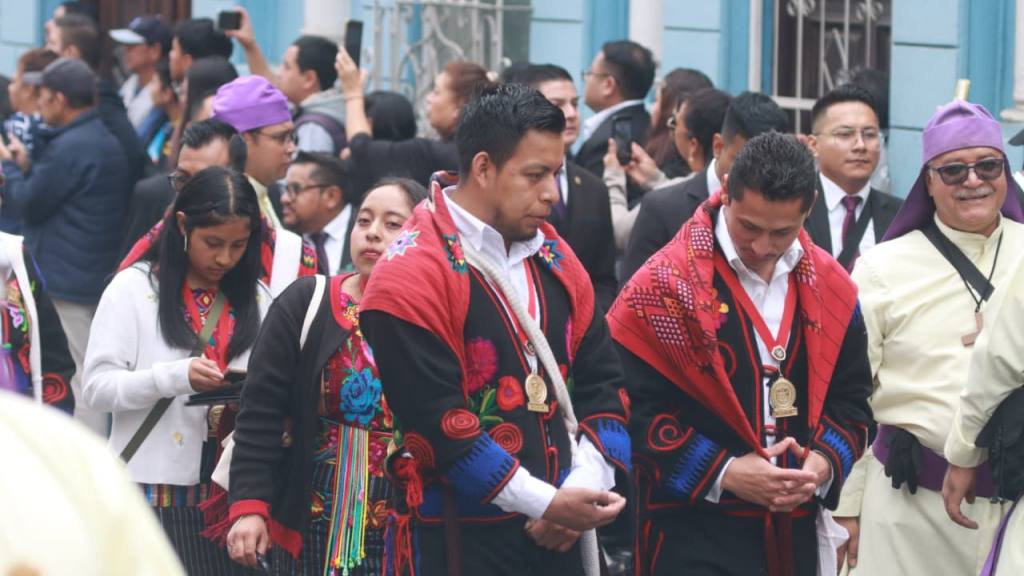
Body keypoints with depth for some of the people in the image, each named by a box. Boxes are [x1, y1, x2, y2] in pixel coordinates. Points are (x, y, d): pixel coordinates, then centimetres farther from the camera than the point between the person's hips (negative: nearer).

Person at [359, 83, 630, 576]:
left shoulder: (553, 258, 11)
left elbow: (601, 385, 11)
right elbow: (438, 423, -18)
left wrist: (584, 486, -6)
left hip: (557, 535, 7)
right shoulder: (413, 275, -13)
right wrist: (548, 502, -17)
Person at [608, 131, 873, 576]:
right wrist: (723, 473, -17)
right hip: (694, 535, -5)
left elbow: (851, 401, 14)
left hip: (794, 532, 5)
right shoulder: (664, 286, -8)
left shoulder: (830, 288, 7)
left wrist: (823, 464, -6)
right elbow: (635, 407, -11)